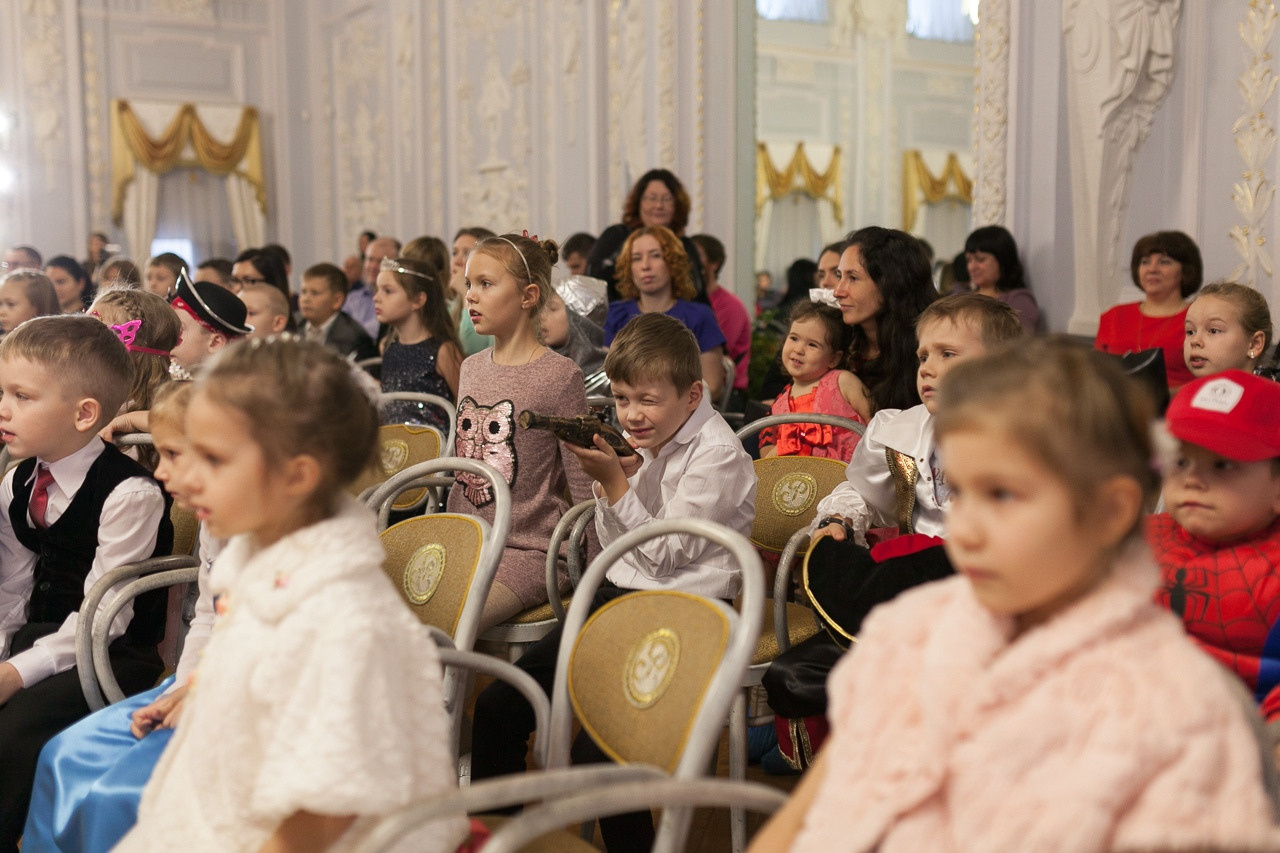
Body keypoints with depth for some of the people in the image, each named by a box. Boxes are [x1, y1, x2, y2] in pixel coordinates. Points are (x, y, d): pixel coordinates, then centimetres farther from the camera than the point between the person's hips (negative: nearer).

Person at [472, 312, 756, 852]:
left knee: (596, 754, -24)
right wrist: (608, 481, -4)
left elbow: (667, 554, -14)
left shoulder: (717, 454, -11)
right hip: (619, 593, 8)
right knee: (497, 706, 1)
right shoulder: (643, 439, 9)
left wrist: (615, 484, -15)